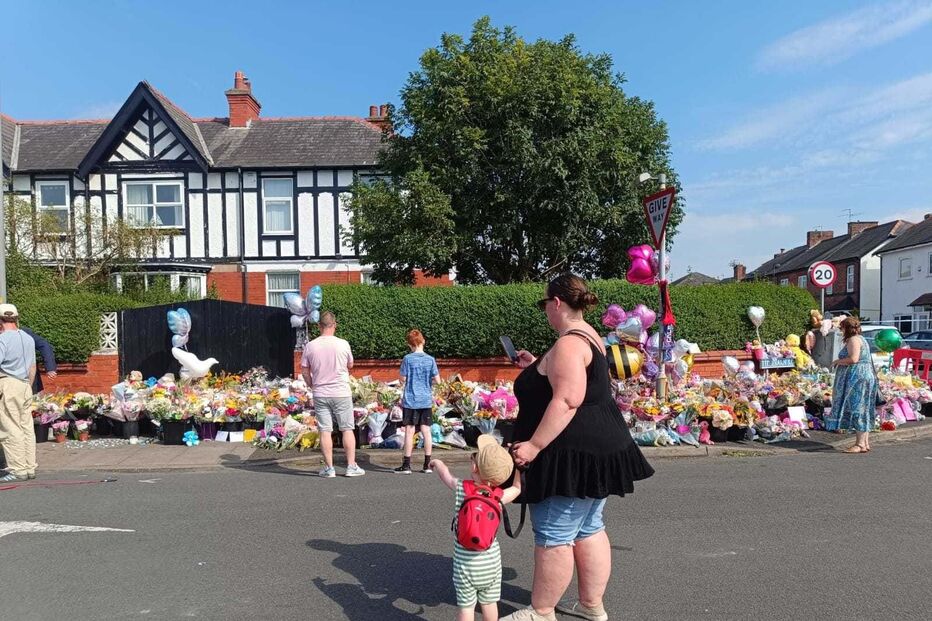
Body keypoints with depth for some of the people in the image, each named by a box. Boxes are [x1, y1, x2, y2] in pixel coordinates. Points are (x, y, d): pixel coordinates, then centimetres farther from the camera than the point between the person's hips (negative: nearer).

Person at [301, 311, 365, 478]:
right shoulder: (343, 344, -8)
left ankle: (329, 468, 11)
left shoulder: (310, 346, -3)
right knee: (347, 429, 7)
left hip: (320, 394, 2)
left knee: (325, 431, 6)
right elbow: (350, 366, 7)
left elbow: (305, 372, 4)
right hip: (341, 393, -1)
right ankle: (351, 466, 9)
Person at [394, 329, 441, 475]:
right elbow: (437, 380, -1)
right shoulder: (430, 359, -1)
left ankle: (406, 465, 4)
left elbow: (403, 379, -6)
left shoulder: (408, 359, -8)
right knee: (426, 430, 6)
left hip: (410, 400, -2)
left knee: (409, 431, 1)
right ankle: (427, 464, 11)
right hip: (426, 400, 2)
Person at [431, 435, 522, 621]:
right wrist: (515, 463, 12)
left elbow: (446, 474, 7)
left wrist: (436, 462, 27)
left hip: (465, 562, -1)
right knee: (489, 602, 17)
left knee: (466, 605, 10)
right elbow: (517, 487, 7)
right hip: (491, 559, 2)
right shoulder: (498, 497, -12)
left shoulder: (460, 489, -13)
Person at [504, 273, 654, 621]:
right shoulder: (587, 337, 15)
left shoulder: (568, 343, -19)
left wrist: (534, 445, -26)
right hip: (594, 449, 11)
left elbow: (567, 401, -28)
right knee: (588, 529, 18)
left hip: (575, 453, -11)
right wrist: (536, 368, 24)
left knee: (553, 534, 1)